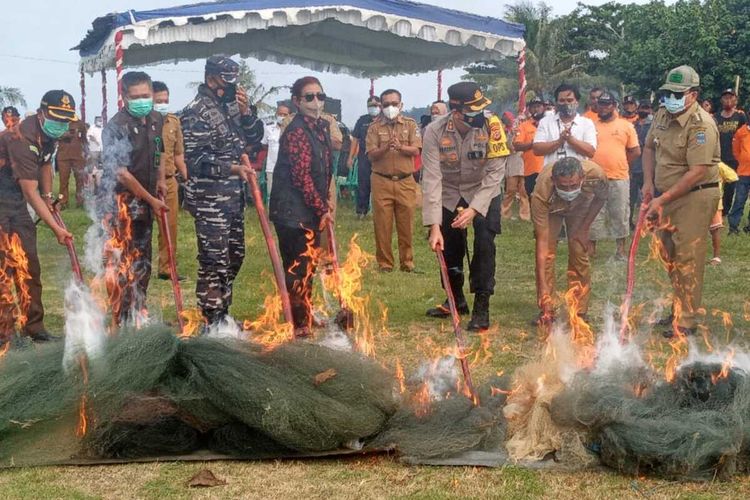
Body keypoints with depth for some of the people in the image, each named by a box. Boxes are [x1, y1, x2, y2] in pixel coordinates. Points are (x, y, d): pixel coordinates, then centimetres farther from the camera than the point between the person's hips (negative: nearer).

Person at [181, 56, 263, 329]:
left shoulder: (231, 106, 11)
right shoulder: (196, 112, -13)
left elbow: (254, 138, 11)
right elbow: (195, 158, -19)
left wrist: (245, 111, -6)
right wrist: (232, 168, -28)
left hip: (233, 196, 9)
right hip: (209, 201, -9)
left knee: (234, 256, 16)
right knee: (214, 262, -6)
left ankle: (222, 314, 29)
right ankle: (212, 323, 3)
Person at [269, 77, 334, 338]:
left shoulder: (322, 128, 11)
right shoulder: (296, 132, -17)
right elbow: (302, 176, -20)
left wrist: (325, 202, 14)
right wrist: (322, 208, -15)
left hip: (312, 211, 9)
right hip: (293, 211, -9)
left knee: (308, 266, 18)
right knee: (298, 268, -3)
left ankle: (305, 315, 31)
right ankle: (298, 324, 6)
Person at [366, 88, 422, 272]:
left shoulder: (410, 124, 7)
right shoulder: (375, 127, 6)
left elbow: (415, 150, -3)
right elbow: (371, 155, -2)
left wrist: (400, 147, -22)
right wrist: (386, 147, -19)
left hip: (405, 181, 0)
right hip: (381, 181, 0)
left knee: (406, 224, 3)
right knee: (382, 225, 1)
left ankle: (407, 262, 14)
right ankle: (384, 263, 10)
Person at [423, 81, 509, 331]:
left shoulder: (491, 126, -26)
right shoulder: (435, 132, -24)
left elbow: (495, 173, -23)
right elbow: (432, 179, -26)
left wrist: (474, 209, -31)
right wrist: (434, 225, -31)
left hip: (483, 192, -1)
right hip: (449, 194, 1)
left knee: (484, 244, -16)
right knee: (448, 247, 6)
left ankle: (481, 308, -4)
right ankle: (456, 300, 30)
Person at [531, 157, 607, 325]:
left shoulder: (596, 175, -41)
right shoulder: (541, 194, -44)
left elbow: (601, 198, -12)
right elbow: (542, 242, -42)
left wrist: (584, 227, -15)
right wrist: (543, 288, -46)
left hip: (581, 206, 1)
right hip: (551, 208, -1)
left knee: (579, 252, -8)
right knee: (546, 253, -14)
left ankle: (579, 312, 1)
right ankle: (546, 311, -2)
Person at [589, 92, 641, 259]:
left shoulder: (626, 126, 3)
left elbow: (636, 151, 6)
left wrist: (620, 164, 5)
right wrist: (594, 165, 0)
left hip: (619, 178, 0)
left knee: (620, 214, 5)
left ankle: (621, 249, 13)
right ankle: (591, 247, 16)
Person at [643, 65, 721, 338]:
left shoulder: (701, 125, -20)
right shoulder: (663, 114, 5)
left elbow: (697, 172, -25)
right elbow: (649, 148, 19)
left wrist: (663, 199, -23)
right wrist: (648, 182, 5)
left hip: (695, 196, -8)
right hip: (667, 195, 9)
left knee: (687, 259, -7)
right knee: (670, 256, 17)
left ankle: (687, 321, 1)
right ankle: (677, 308, 32)